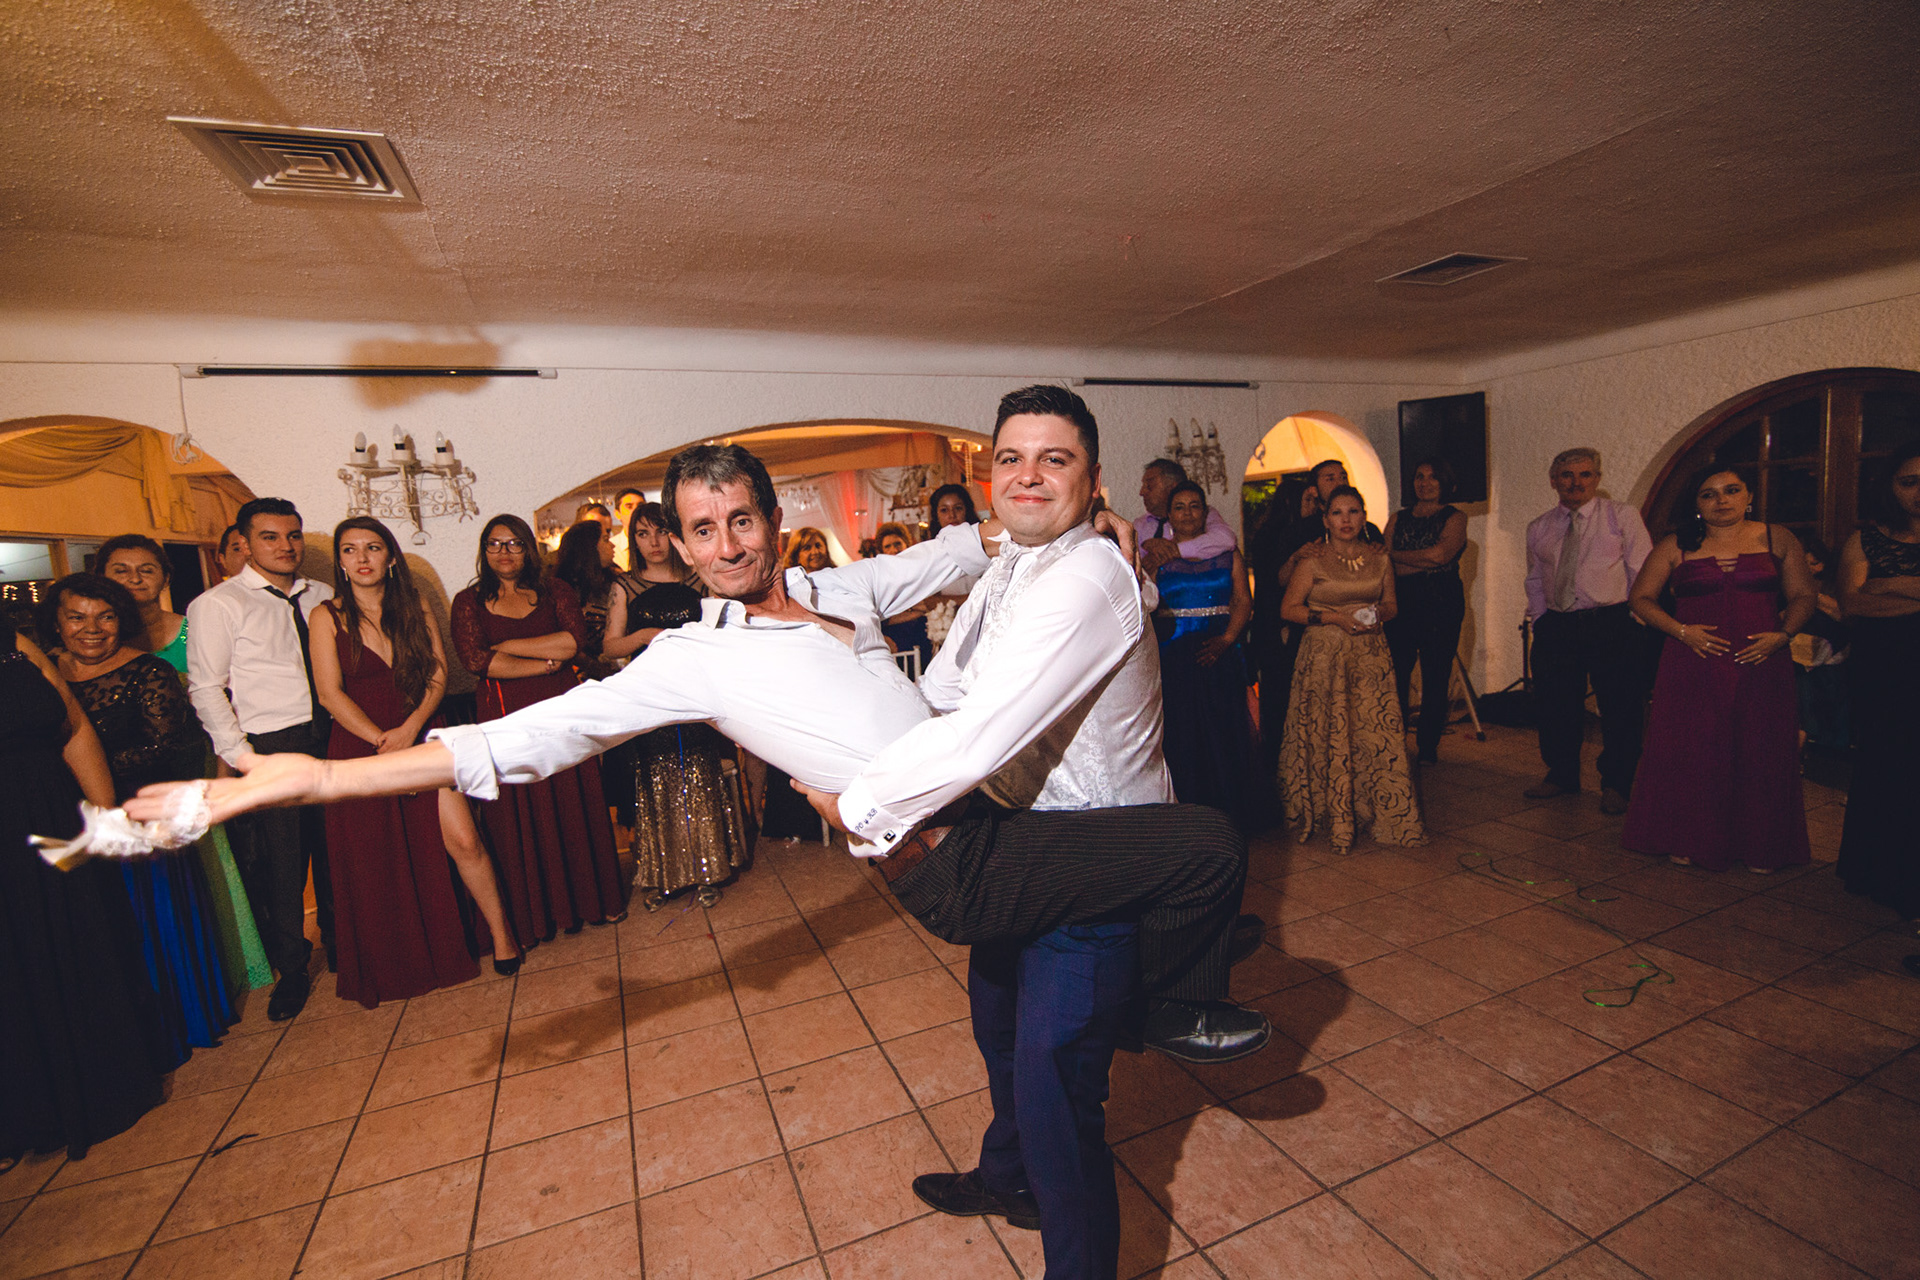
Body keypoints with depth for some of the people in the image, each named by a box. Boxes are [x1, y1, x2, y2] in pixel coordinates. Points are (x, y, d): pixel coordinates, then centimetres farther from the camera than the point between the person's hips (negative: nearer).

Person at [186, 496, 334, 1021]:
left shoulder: (322, 596, 10)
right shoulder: (217, 605, -2)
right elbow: (206, 689, -5)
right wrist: (243, 757, -10)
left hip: (330, 739, 4)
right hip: (269, 749, -4)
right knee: (280, 864, 3)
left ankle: (341, 944, 31)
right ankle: (290, 968, 21)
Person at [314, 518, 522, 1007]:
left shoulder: (414, 608, 8)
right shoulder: (328, 617, 1)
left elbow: (438, 674, 1)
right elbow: (330, 694, -5)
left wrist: (409, 729, -13)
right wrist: (381, 741, -14)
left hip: (421, 737, 1)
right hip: (359, 749, -1)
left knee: (462, 840, -8)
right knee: (378, 864, 7)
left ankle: (502, 936, 5)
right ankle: (395, 971, 24)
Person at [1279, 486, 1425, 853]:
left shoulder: (1380, 559, 10)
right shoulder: (1313, 562, -1)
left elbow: (1391, 606, 19)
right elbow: (1288, 609, -3)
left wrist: (1379, 612, -4)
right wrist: (1335, 618, -12)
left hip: (1370, 657, 3)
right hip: (1324, 657, -3)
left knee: (1377, 734, -2)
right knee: (1329, 737, -2)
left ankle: (1390, 817, 12)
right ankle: (1338, 821, 10)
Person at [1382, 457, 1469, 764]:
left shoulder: (1455, 517, 7)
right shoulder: (1398, 518, 17)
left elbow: (1441, 553, -11)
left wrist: (1397, 556, -2)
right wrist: (1422, 562, -5)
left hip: (1442, 604, -2)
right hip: (1401, 603, 2)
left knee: (1436, 678, 0)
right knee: (1396, 676, -4)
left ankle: (1428, 747, 11)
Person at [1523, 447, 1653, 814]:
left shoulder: (1622, 516, 2)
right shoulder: (1538, 528, 12)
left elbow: (1642, 573, -1)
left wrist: (1634, 619, -6)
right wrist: (1541, 618, 10)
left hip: (1612, 624, -3)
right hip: (1556, 628, 3)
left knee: (1620, 709, 2)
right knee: (1555, 706, 9)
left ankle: (1615, 785, 18)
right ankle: (1561, 775, 27)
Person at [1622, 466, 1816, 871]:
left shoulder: (1778, 539, 8)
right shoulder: (1676, 546, 4)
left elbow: (1802, 596, 9)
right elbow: (1641, 598, 4)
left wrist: (1782, 635, -8)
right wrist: (1682, 631, -9)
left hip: (1761, 665, 1)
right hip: (1693, 666, -1)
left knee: (1760, 751, 5)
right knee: (1690, 750, 2)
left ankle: (1759, 846, 20)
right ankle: (1687, 841, 16)